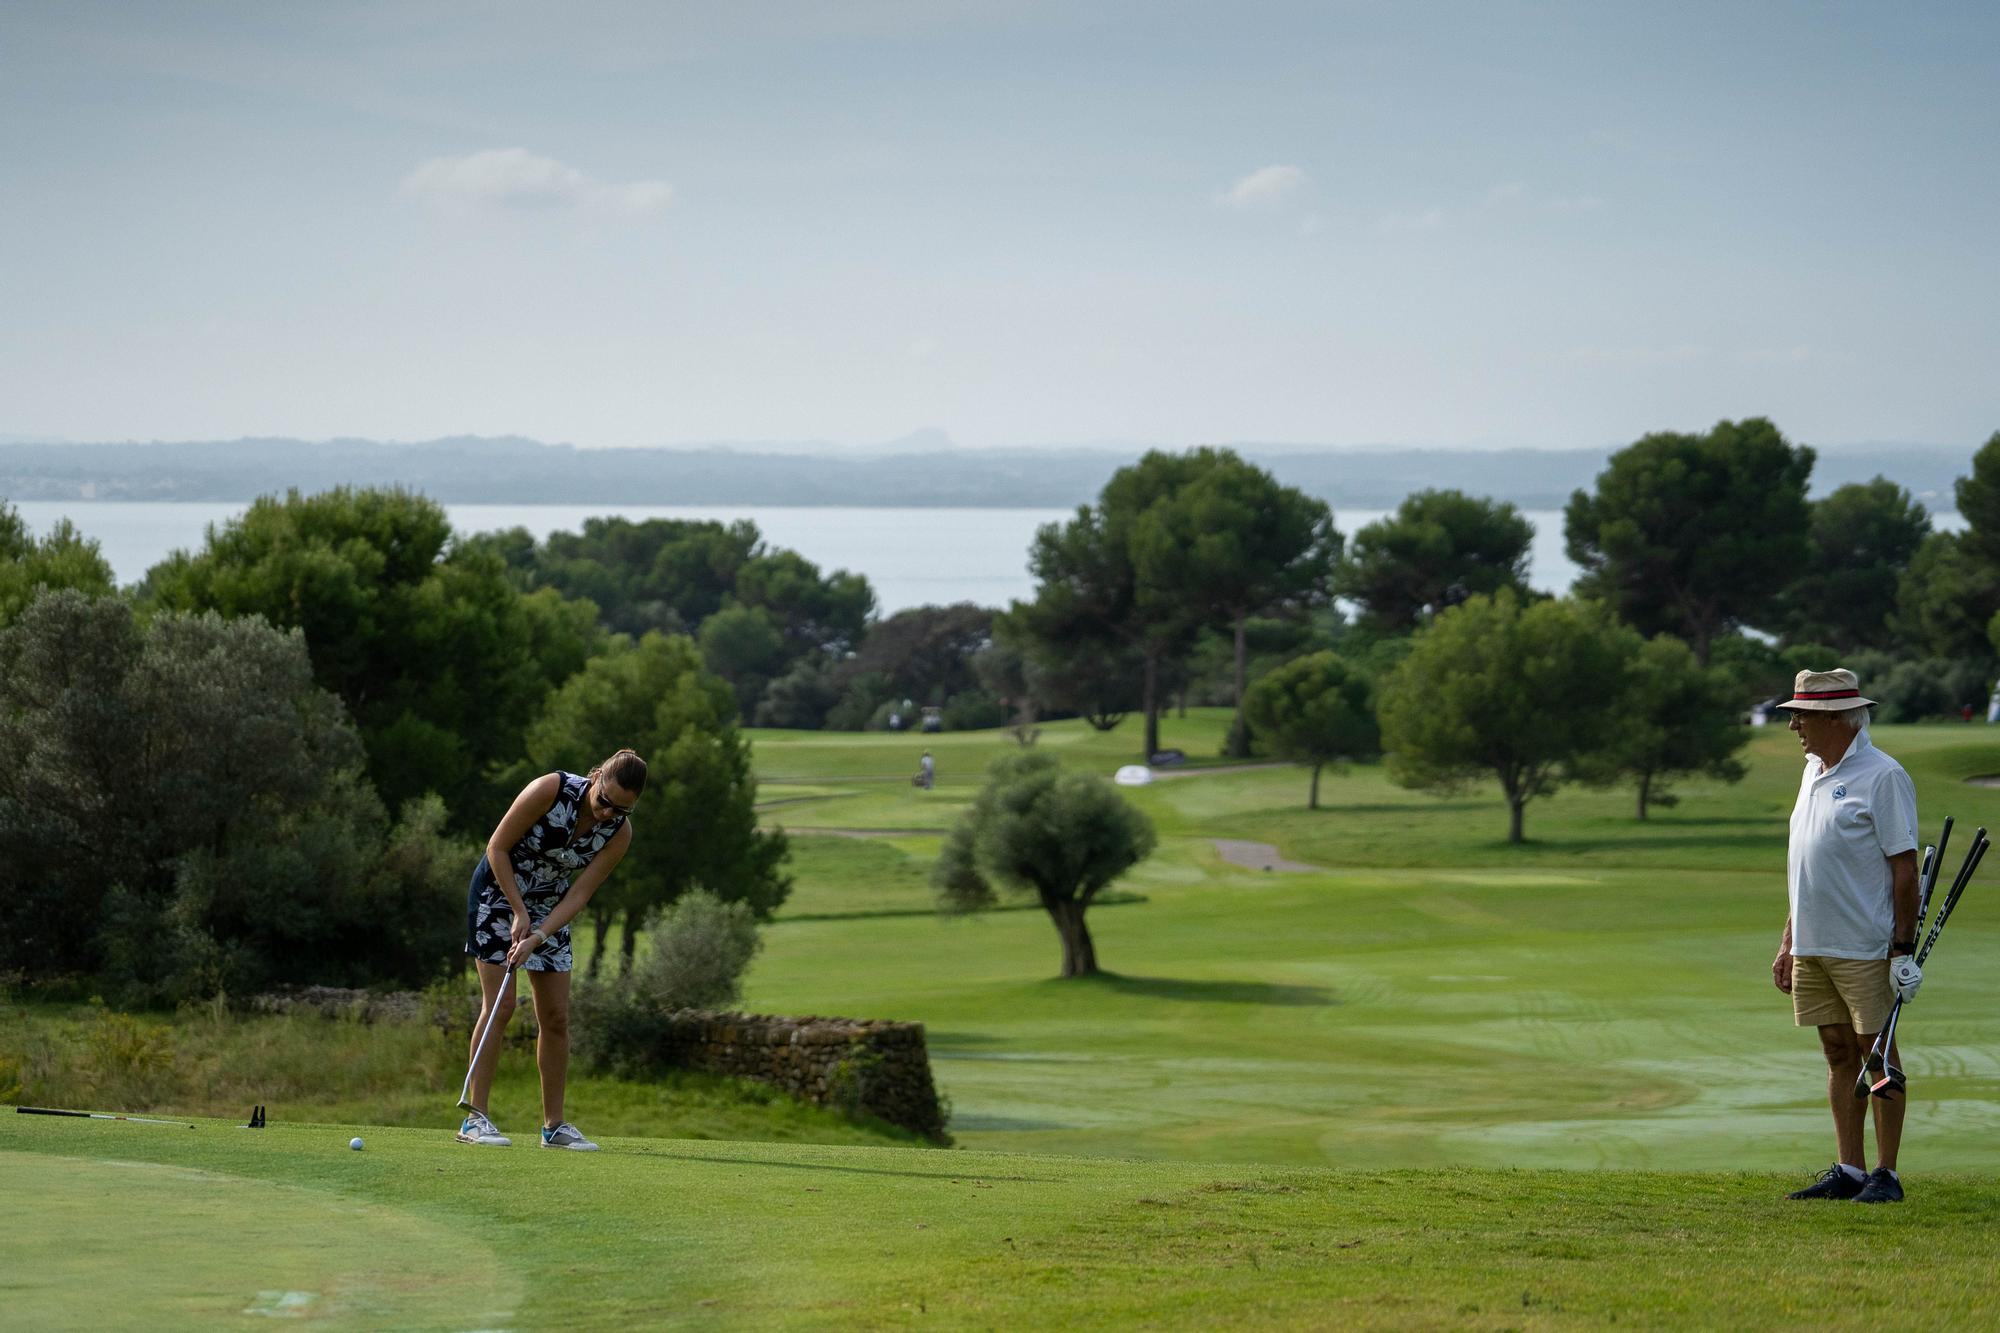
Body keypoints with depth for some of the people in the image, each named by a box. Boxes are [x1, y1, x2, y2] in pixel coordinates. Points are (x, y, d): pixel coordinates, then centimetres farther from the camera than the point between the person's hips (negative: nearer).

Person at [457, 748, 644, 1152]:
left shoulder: (619, 832, -13)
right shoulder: (551, 789, -26)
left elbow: (579, 894, -13)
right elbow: (497, 847, -17)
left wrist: (537, 937, -25)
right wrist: (520, 913, -19)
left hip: (550, 906, 5)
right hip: (498, 890, -5)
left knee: (556, 1016, 1)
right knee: (500, 1005, -13)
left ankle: (554, 1125, 9)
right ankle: (474, 1118, -11)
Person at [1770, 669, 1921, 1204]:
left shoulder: (1882, 776, -10)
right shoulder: (1813, 773, 16)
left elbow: (1904, 866, -12)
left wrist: (1903, 944, -16)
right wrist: (1788, 943, 19)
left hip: (1865, 948, -8)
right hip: (1812, 947, 8)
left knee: (1877, 1053, -3)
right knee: (1838, 1054, 10)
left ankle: (1886, 1174, 0)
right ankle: (1848, 1170, 14)